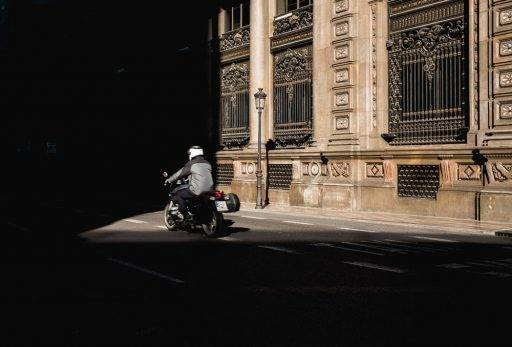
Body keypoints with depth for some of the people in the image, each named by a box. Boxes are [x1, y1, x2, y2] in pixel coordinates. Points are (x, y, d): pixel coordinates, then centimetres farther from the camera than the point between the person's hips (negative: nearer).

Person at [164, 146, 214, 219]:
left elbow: (180, 173, 4)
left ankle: (184, 215, -2)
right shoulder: (207, 164, 16)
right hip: (209, 190, 8)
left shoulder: (191, 164, -3)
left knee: (178, 195, 6)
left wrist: (169, 180, 18)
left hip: (197, 191, -7)